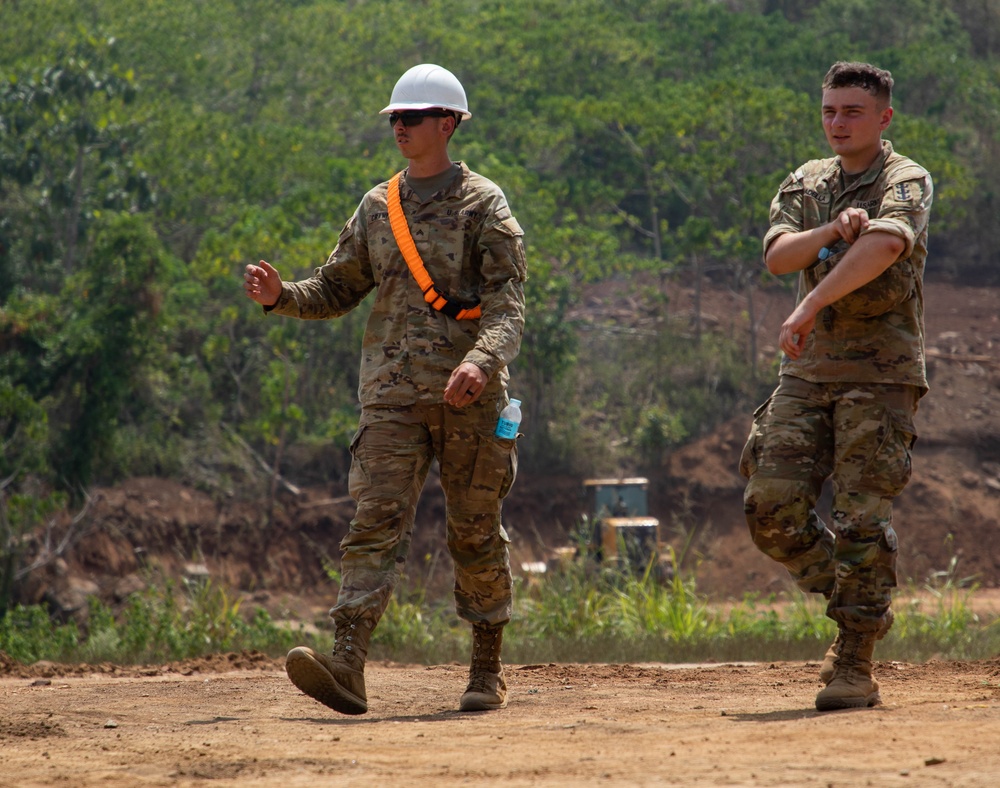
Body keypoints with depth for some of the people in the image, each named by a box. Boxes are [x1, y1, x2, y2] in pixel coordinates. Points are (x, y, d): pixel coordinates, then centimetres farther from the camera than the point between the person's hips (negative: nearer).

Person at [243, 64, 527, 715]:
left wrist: (481, 361, -29)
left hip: (469, 394, -3)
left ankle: (489, 668, 19)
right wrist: (282, 296, -3)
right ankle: (348, 666, -23)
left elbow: (509, 301, -11)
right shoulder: (377, 209, 14)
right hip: (393, 392, 3)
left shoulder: (483, 204, -1)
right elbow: (336, 291, 18)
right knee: (377, 521, -11)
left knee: (475, 531, 6)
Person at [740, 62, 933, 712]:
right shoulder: (807, 184, 15)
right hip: (810, 370, 6)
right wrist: (833, 230, -21)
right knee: (772, 508, -2)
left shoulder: (907, 182, -5)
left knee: (863, 519, -9)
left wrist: (811, 304, -35)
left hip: (881, 372, -6)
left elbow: (884, 245, -26)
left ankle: (855, 667, -5)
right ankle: (850, 596, 21)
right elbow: (777, 255, -2)